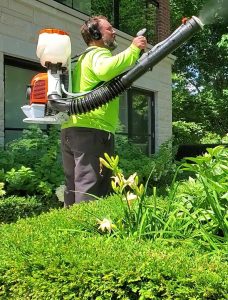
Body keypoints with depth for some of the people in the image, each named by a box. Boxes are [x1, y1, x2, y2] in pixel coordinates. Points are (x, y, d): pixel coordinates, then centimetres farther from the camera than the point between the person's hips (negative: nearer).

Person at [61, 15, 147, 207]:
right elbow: (106, 70, -25)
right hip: (92, 129, -10)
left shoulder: (84, 57, 30)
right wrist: (133, 50, -20)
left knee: (75, 187, 11)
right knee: (91, 189, -13)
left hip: (72, 128, 10)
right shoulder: (99, 53, -2)